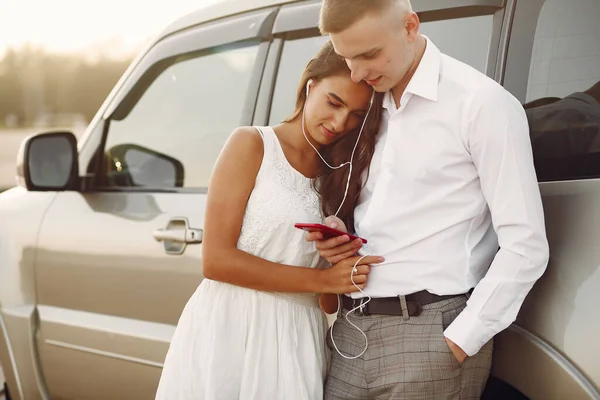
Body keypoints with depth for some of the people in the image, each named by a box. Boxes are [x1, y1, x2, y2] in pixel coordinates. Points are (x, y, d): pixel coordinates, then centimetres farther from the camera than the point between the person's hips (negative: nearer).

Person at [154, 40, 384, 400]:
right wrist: (323, 279, -13)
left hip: (297, 339, 5)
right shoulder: (252, 144, -4)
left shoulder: (340, 174, 11)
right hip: (231, 330, -5)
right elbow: (216, 260, -13)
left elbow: (331, 297, 13)